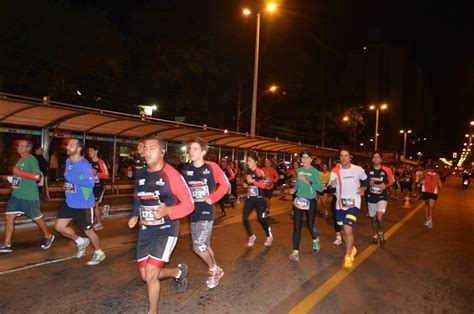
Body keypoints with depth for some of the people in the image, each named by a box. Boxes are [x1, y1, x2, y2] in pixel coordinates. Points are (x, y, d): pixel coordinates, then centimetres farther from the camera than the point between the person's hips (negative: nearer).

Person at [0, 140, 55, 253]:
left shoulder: (31, 159, -14)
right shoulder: (20, 160, 12)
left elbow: (37, 177, -24)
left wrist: (20, 172, -24)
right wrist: (13, 179, 10)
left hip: (29, 196, -8)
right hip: (16, 195, 8)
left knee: (37, 218, 6)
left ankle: (48, 236, 26)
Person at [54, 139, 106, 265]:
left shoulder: (84, 165, -22)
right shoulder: (68, 161, 5)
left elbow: (91, 183, -31)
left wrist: (72, 179, -30)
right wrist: (66, 184, 8)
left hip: (84, 205, -8)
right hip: (70, 203, 8)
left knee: (88, 231, 6)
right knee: (59, 226, 8)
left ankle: (99, 253, 30)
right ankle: (81, 242, 30)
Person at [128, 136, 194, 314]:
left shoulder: (171, 174, -16)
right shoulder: (140, 174, 5)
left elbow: (189, 204, -15)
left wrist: (168, 211, -31)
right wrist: (135, 216, 5)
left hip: (166, 230, -7)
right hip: (145, 230, 7)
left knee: (150, 274, -9)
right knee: (146, 276, 12)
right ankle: (178, 272, 41)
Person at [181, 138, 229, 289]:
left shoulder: (211, 167, -10)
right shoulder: (186, 169, 2)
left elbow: (224, 184, -6)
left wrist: (211, 198, -11)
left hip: (206, 211, -5)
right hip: (192, 212, 6)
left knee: (198, 246, -11)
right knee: (204, 245, 16)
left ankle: (213, 270, 16)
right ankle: (216, 270, 38)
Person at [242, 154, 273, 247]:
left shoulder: (259, 172, -13)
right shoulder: (248, 171, 7)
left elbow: (263, 185, -23)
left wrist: (253, 181, -31)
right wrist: (245, 184, 5)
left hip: (259, 198, -6)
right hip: (250, 198, 6)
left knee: (261, 219, -2)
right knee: (245, 218, -2)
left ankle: (269, 236, 25)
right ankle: (251, 236, 20)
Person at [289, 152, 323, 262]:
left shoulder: (315, 171, -9)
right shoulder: (298, 170, 5)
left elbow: (320, 188, -15)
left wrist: (308, 182, -23)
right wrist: (293, 189, 6)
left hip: (311, 201, -3)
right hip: (299, 200, 3)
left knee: (310, 225, 10)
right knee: (297, 226, -4)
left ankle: (315, 240, 44)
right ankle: (295, 252, -2)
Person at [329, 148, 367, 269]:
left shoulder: (358, 170, -5)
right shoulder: (335, 171, -5)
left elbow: (365, 179, 15)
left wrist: (363, 188, -2)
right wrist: (332, 186, -28)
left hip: (354, 204, -2)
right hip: (340, 204, 3)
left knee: (348, 229, -18)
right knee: (344, 231, 14)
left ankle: (348, 256, -2)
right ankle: (352, 249, 41)